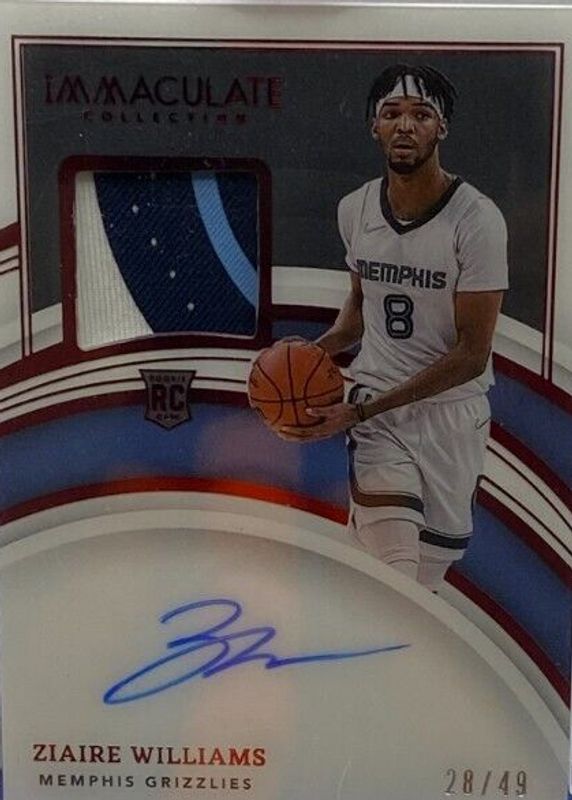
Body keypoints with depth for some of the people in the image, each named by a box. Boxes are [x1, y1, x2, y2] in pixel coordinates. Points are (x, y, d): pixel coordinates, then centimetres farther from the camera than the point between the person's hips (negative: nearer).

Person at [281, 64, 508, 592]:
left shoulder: (477, 220, -15)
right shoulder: (355, 209, 0)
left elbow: (470, 354, -15)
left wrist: (360, 412, -18)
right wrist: (319, 351, -2)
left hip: (451, 414, -2)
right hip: (374, 413, 2)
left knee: (423, 585, 13)